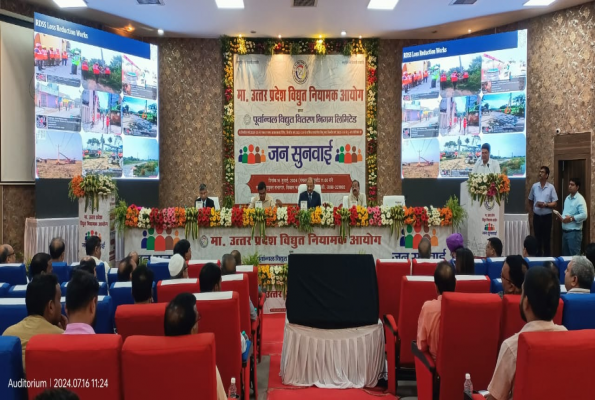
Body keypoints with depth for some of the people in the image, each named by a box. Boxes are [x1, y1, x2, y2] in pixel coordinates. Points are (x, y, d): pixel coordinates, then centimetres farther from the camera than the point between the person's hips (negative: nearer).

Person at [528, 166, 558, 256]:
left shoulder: (551, 187, -4)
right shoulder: (534, 186, 3)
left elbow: (555, 204, -6)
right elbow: (530, 200, 17)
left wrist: (545, 205, -20)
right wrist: (534, 208, 10)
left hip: (547, 216, -2)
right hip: (536, 216, 2)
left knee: (547, 239, 4)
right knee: (537, 238, 8)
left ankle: (547, 256, 12)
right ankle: (538, 256, 16)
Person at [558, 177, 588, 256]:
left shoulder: (580, 199, -13)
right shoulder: (567, 198, 13)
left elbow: (584, 215, -23)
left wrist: (571, 218, -22)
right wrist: (561, 216, 4)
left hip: (574, 232, -8)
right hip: (565, 231, 8)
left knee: (574, 256, -2)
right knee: (565, 254, 16)